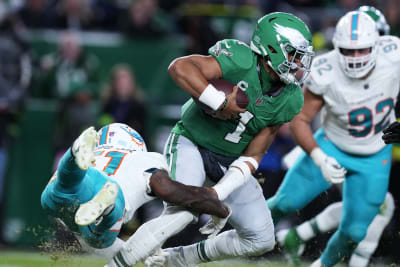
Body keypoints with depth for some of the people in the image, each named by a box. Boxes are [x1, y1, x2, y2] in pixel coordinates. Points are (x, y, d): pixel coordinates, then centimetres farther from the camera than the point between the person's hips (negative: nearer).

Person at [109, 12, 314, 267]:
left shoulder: (289, 100, -8)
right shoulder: (241, 61, -25)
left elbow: (253, 154, -6)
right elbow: (180, 67, -38)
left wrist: (219, 193, -18)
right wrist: (220, 102, -37)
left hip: (230, 160, 7)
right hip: (192, 143, -7)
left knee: (261, 239, 4)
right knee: (182, 212, -32)